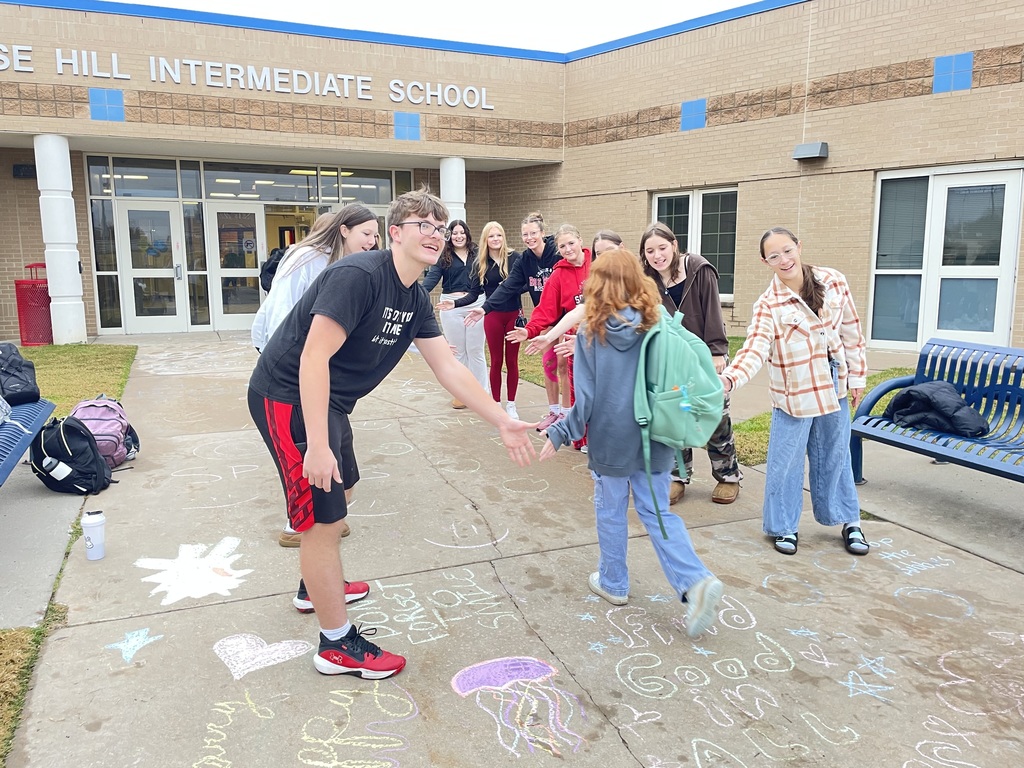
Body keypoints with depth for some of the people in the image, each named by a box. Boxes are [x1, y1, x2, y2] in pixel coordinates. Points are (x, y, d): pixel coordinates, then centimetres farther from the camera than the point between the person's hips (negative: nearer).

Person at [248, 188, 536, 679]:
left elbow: (448, 368, 4)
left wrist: (502, 422, 0)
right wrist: (318, 446, -32)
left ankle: (317, 585, 51)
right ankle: (337, 645, 11)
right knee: (324, 517, -5)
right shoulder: (358, 275, -25)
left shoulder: (415, 300, 3)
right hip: (289, 397, -10)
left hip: (330, 401, 10)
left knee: (336, 492, 26)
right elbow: (314, 358, -30)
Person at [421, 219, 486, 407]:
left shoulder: (477, 254, 5)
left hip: (475, 304, 0)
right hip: (451, 306, 1)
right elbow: (432, 276, -10)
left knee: (475, 350, 5)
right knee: (457, 351, 10)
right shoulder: (443, 257, 2)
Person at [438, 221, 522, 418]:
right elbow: (474, 294, 0)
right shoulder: (481, 263, 2)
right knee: (496, 361, 7)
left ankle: (511, 404, 17)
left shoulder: (514, 258, -3)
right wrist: (455, 303, -14)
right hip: (493, 316, 1)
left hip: (514, 315, -1)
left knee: (512, 360, 7)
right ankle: (496, 403, 16)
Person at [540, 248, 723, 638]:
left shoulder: (590, 333, -11)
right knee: (657, 512, 12)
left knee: (610, 511, 16)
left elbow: (586, 398, -12)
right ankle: (695, 581, -4)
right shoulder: (658, 326, -5)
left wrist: (559, 435, -1)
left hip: (609, 441, -2)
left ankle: (613, 583, 31)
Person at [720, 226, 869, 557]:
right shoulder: (768, 304, -15)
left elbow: (851, 333, 4)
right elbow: (755, 349, -28)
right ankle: (784, 527, 24)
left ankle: (850, 521, 36)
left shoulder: (833, 282, -5)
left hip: (833, 388, 3)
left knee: (834, 456, 17)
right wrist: (728, 378, -45)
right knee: (785, 462, 5)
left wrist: (857, 376, 7)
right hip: (794, 394, -3)